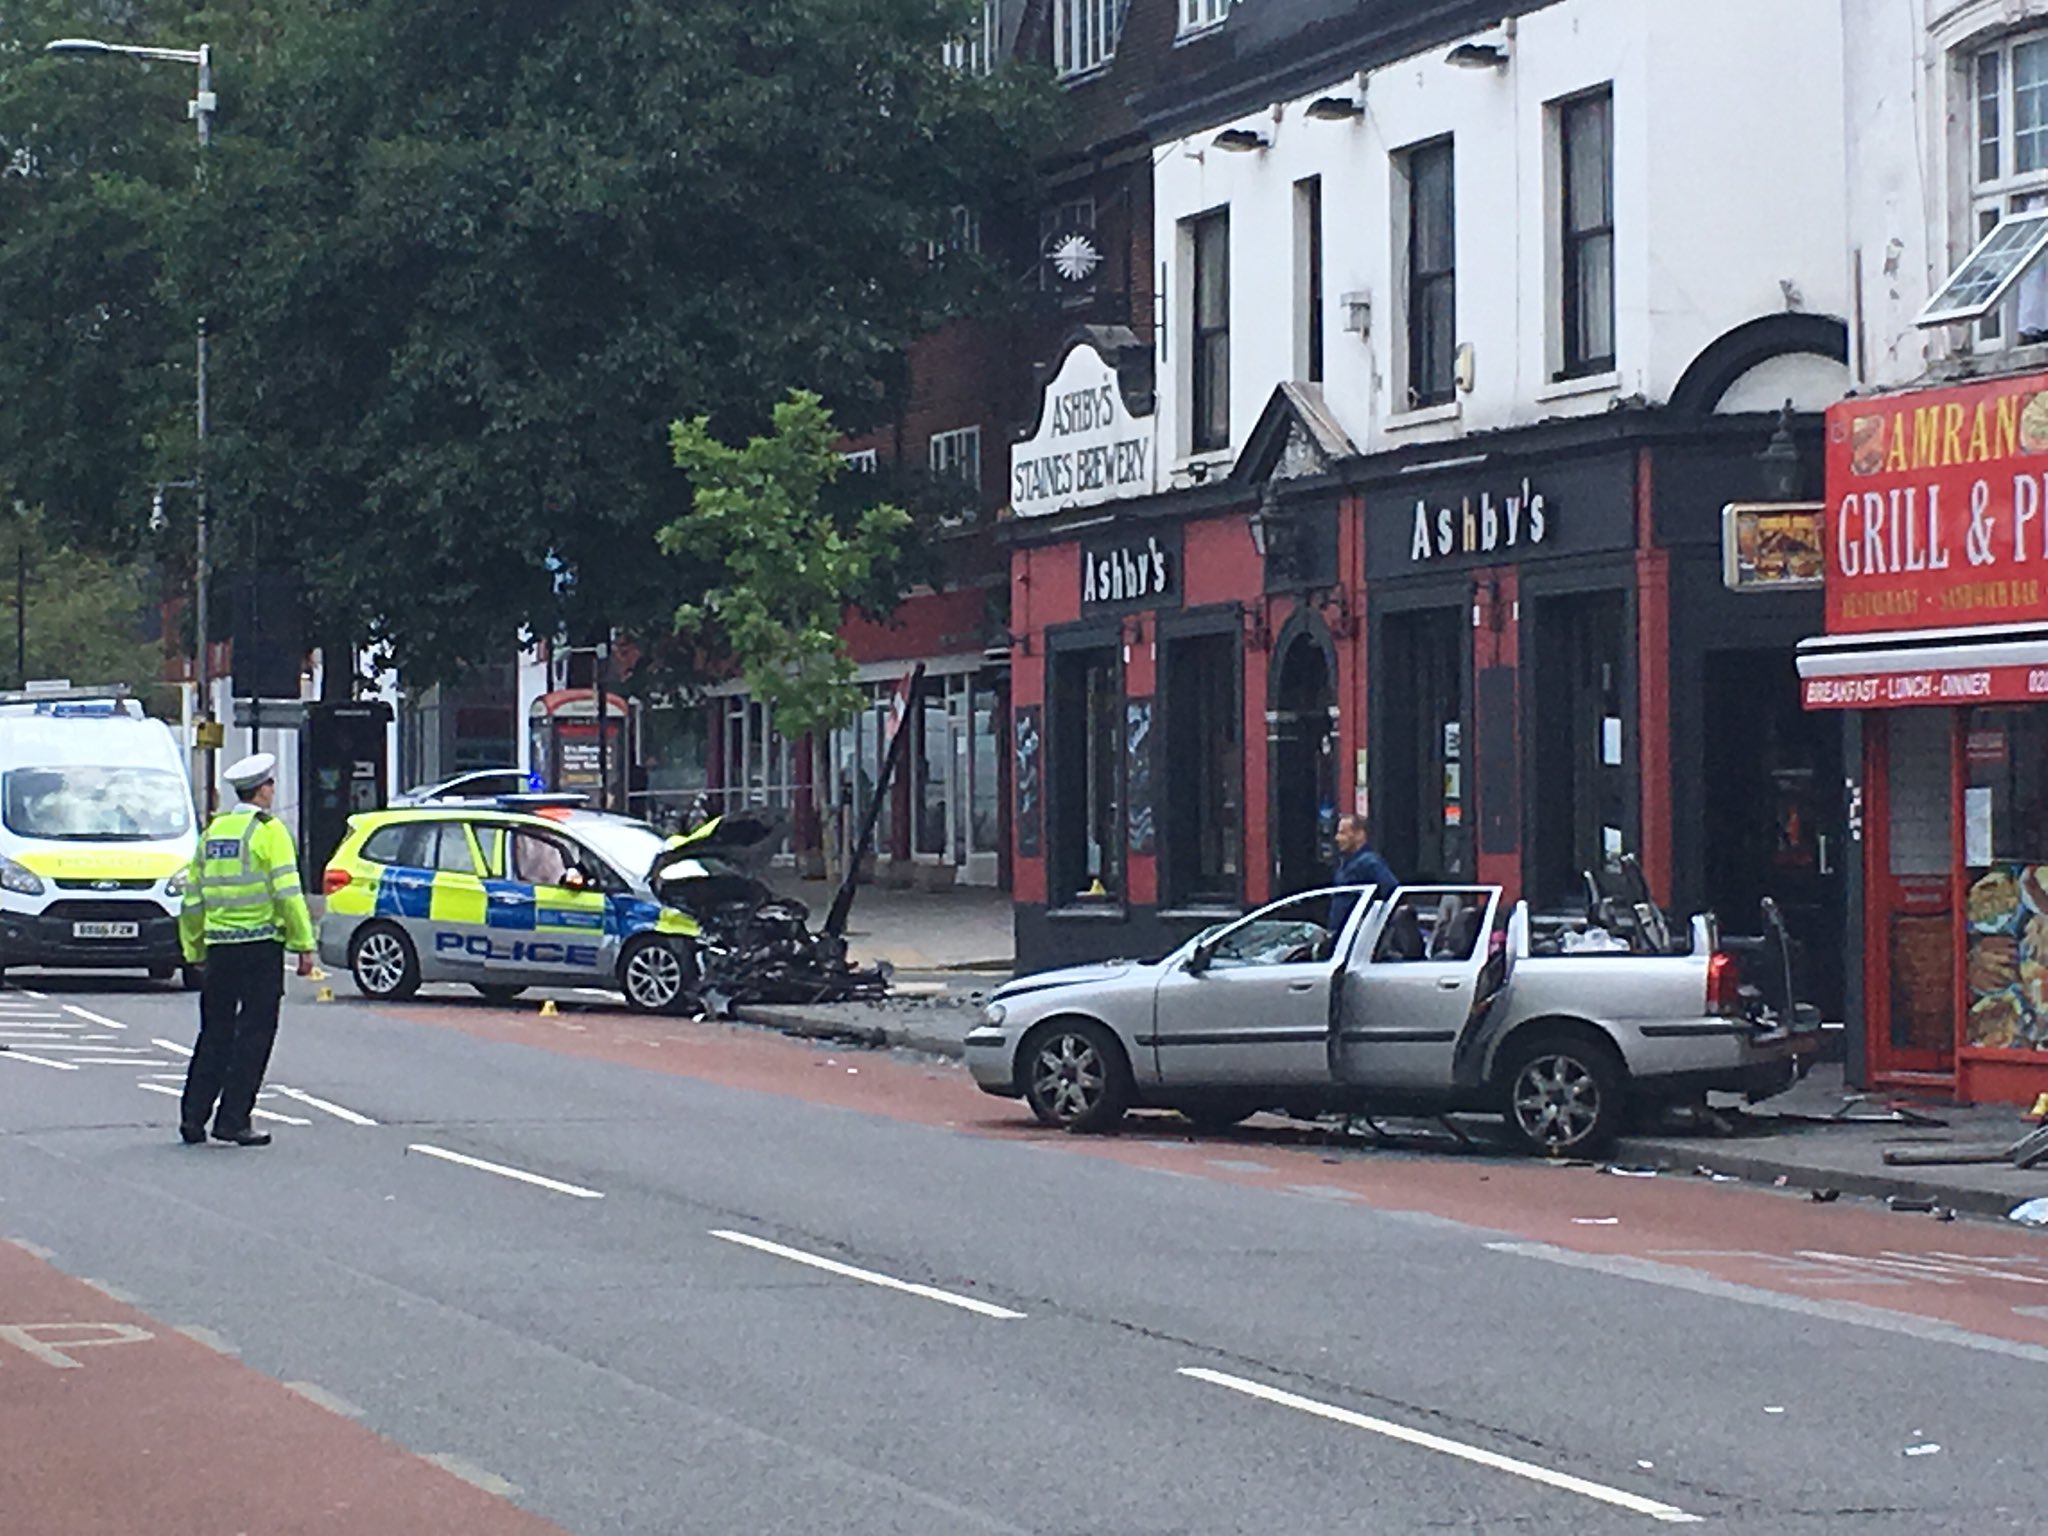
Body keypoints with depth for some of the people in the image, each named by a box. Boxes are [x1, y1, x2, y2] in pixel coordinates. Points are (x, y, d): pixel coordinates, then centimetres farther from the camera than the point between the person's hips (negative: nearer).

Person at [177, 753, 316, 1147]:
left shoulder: (214, 830, 12)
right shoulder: (268, 831, -7)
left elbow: (193, 898, 14)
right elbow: (288, 893, -14)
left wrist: (194, 949, 21)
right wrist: (304, 945, -10)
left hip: (219, 946, 6)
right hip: (261, 944, -6)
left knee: (215, 1034, 13)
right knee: (254, 1035, -1)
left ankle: (193, 1117, 9)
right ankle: (233, 1120, -3)